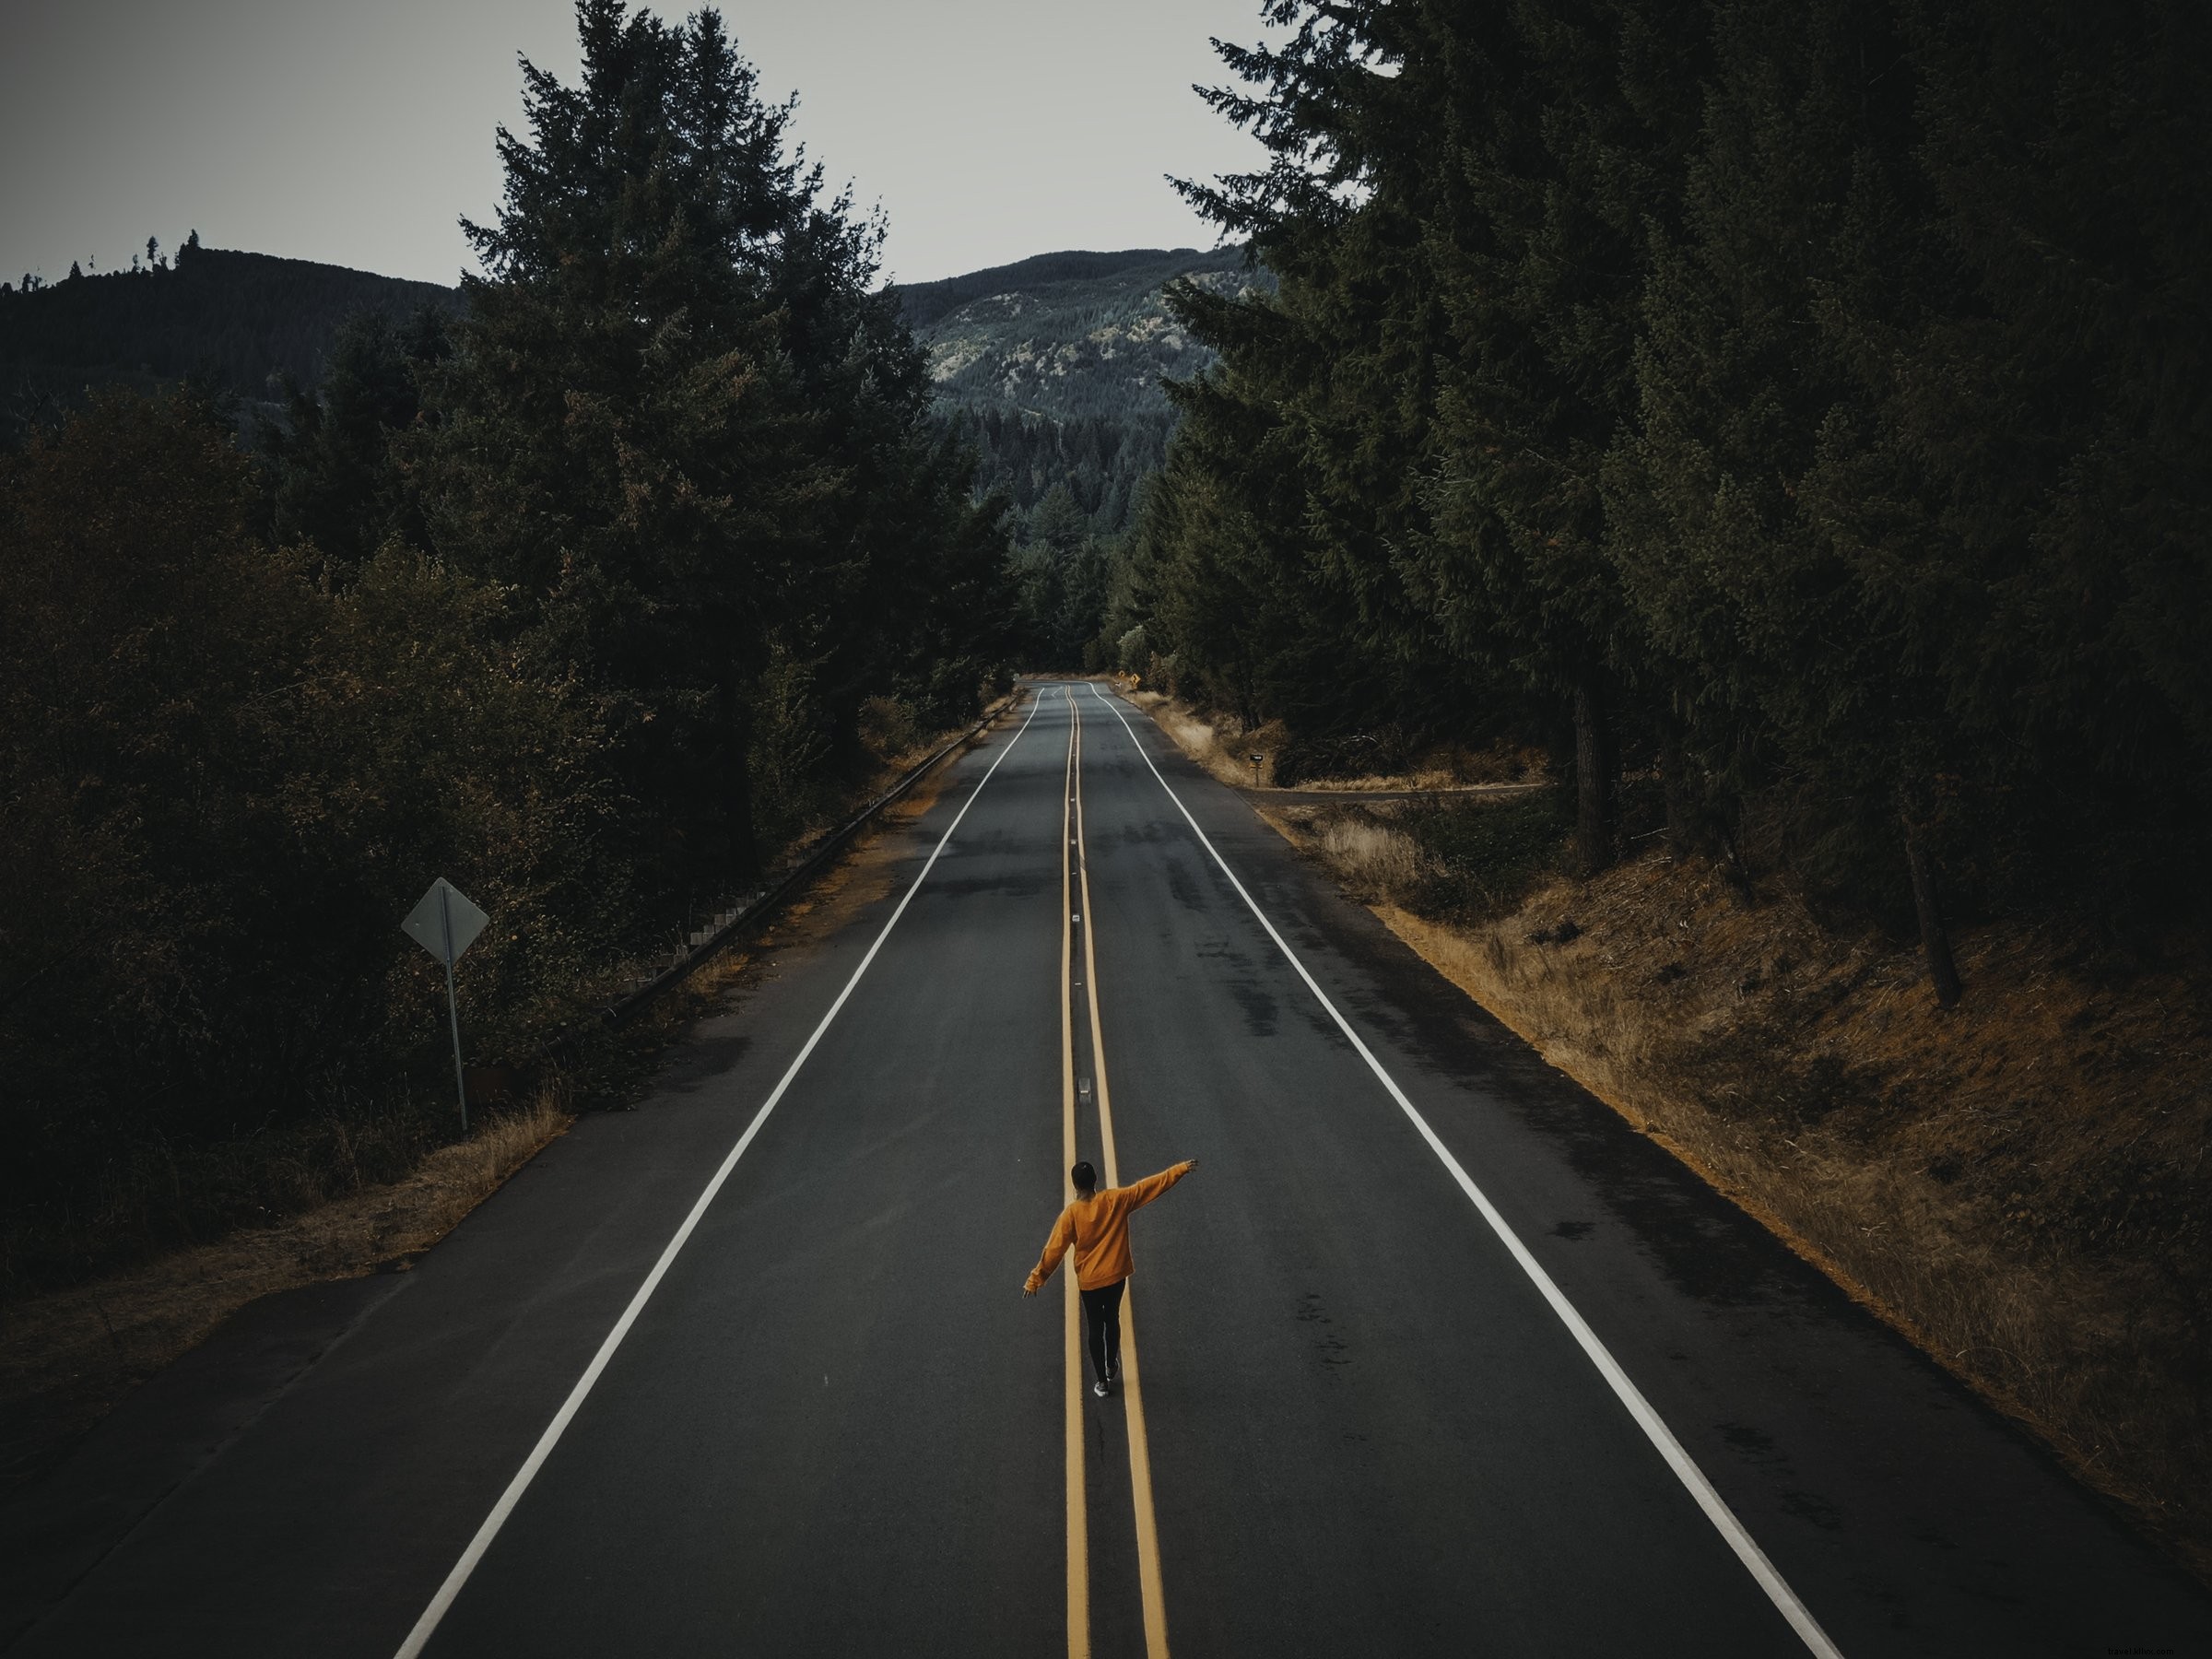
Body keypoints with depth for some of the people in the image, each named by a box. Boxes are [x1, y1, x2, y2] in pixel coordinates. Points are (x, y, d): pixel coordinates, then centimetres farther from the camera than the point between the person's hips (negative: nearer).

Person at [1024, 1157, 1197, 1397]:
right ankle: (1111, 1366, 44)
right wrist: (1182, 1169, -4)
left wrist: (1035, 1280, -10)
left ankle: (1102, 1382, 22)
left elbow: (1054, 1250, -17)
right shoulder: (1116, 1199, -14)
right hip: (1116, 1275, 2)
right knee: (1112, 1320, 26)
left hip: (1089, 1281, -2)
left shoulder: (1071, 1214, -19)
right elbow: (1150, 1186, -10)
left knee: (1095, 1328, 14)